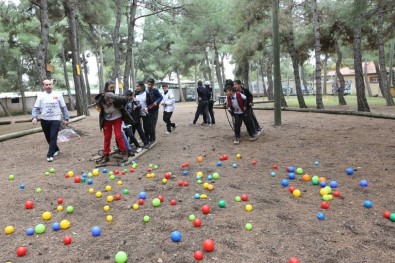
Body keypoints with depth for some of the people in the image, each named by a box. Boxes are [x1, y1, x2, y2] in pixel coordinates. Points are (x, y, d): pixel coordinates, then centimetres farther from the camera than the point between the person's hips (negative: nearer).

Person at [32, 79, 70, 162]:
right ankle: (56, 150, 34)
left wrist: (66, 118, 3)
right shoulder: (40, 96, 3)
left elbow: (63, 107, 5)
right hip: (44, 120, 3)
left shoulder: (58, 95, 1)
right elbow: (36, 108, 1)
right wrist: (34, 117, -16)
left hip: (56, 119, -3)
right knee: (48, 138, 13)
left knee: (53, 137, -11)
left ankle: (50, 155, -7)